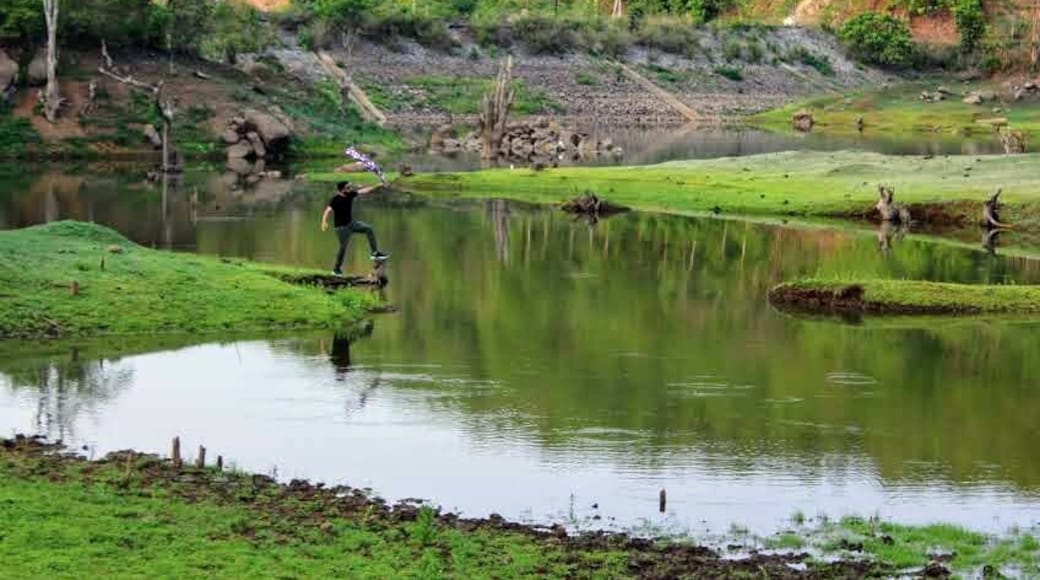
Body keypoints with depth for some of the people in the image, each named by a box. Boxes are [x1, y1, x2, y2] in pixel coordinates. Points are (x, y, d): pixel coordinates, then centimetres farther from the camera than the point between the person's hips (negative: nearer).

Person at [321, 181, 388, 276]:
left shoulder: (350, 194, -2)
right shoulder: (335, 200, -21)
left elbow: (364, 191, 4)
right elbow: (328, 211, -32)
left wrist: (377, 186, 0)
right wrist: (324, 222, -48)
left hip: (351, 223, 7)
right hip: (341, 227, -7)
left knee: (368, 229, -4)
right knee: (343, 247, -2)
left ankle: (375, 253, 2)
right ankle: (336, 269, 13)